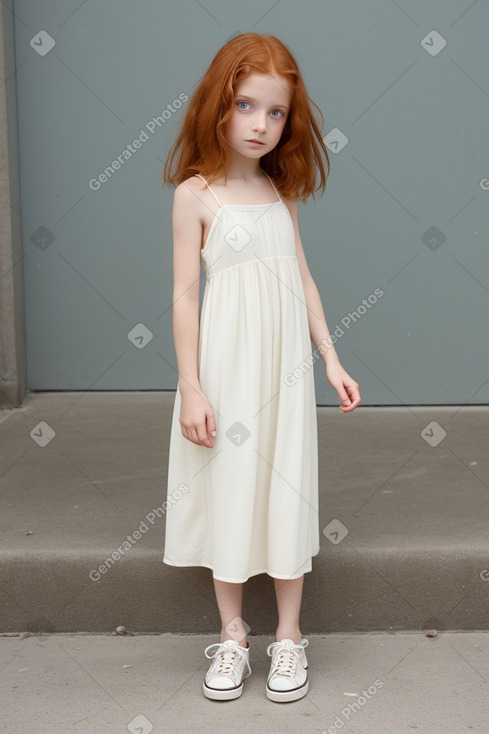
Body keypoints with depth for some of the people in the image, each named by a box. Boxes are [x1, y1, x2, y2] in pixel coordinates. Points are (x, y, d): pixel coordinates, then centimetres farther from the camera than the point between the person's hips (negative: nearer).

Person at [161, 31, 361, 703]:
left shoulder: (282, 193, 8)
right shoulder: (196, 193, -5)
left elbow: (303, 279, 13)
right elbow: (185, 295, -7)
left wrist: (332, 359, 8)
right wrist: (191, 388, -10)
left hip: (285, 368, 4)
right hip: (226, 366, -3)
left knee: (288, 491, 7)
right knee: (228, 492, 5)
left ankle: (289, 636, 21)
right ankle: (232, 636, 22)